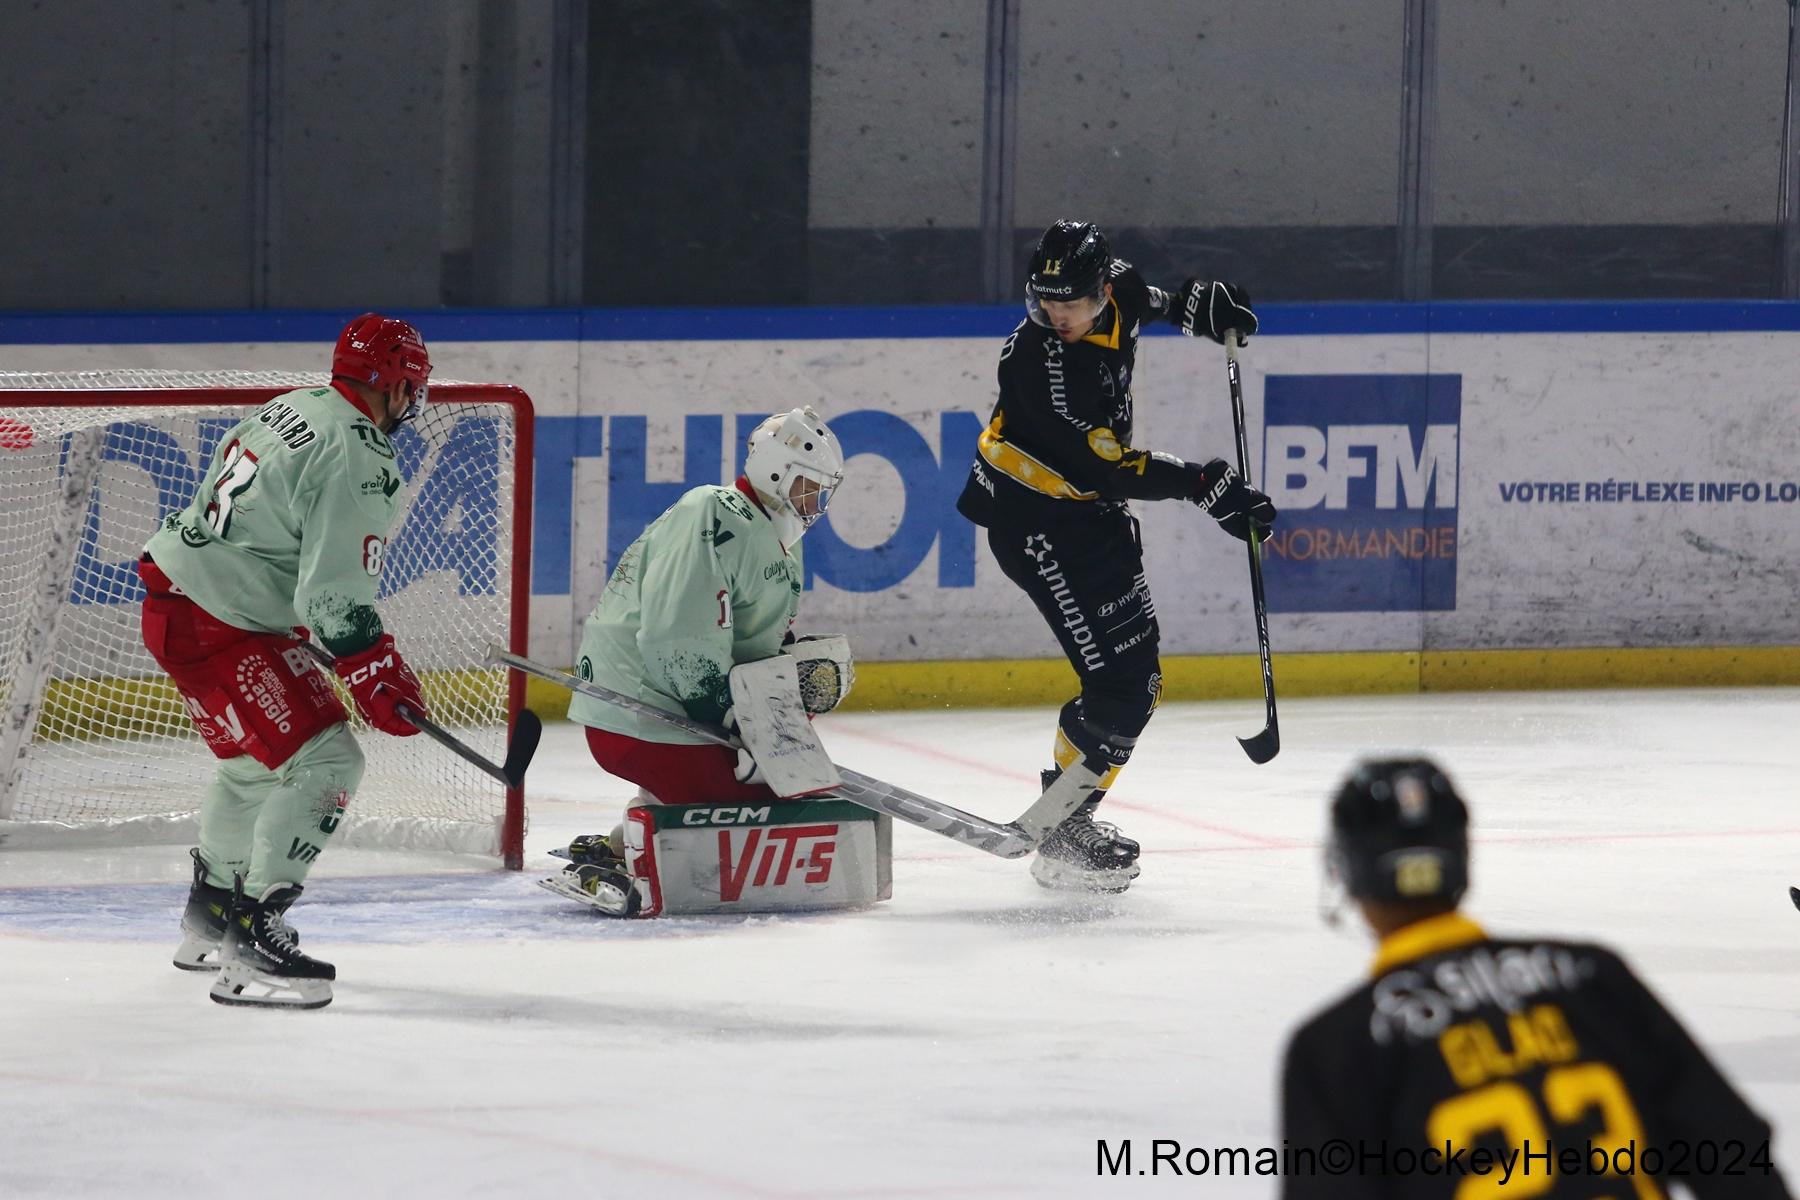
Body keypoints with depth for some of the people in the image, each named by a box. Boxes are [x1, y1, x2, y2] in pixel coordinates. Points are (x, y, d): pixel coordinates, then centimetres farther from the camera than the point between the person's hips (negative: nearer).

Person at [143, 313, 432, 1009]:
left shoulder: (289, 410, 10)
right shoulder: (358, 458, -20)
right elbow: (336, 594, -24)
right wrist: (375, 674, -15)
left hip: (173, 598, 10)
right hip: (219, 630, -10)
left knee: (253, 762, 28)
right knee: (323, 763, -14)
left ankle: (210, 920, 44)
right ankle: (250, 946, -17)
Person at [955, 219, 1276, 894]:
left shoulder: (1117, 293, -7)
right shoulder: (1041, 361, -30)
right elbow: (1107, 467, -31)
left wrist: (1194, 306, 8)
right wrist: (1204, 486, -33)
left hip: (1092, 509, 9)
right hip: (1034, 518, -9)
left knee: (1138, 682, 12)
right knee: (1115, 684, -16)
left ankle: (1073, 816, 24)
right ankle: (1060, 838, -9)